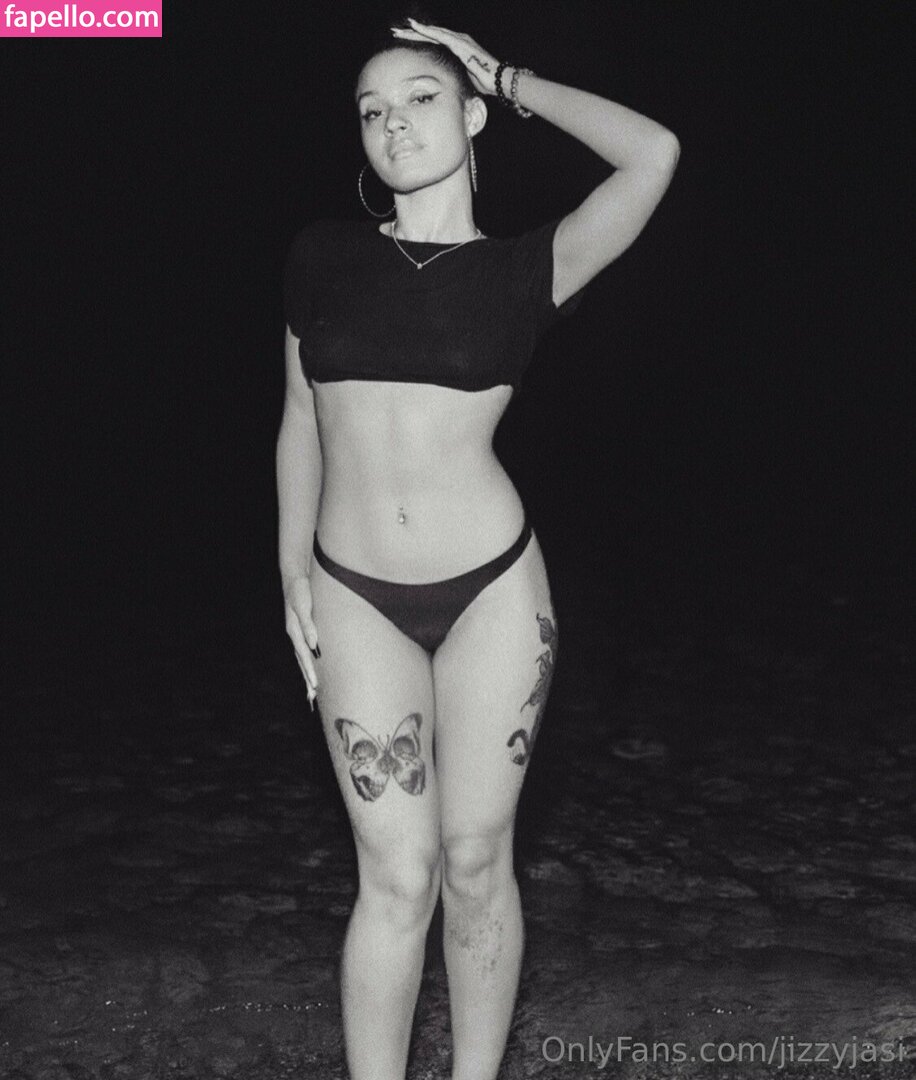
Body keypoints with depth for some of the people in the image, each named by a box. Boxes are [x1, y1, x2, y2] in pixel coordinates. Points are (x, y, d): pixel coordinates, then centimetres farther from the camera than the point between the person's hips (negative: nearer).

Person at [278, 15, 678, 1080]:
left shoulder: (522, 268, -2)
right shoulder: (321, 255, 5)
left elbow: (653, 153, -15)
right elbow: (301, 420, 12)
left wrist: (507, 79, -1)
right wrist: (292, 571, 8)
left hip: (492, 590, -1)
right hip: (357, 598, 1)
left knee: (476, 863, 7)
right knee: (397, 874, 2)